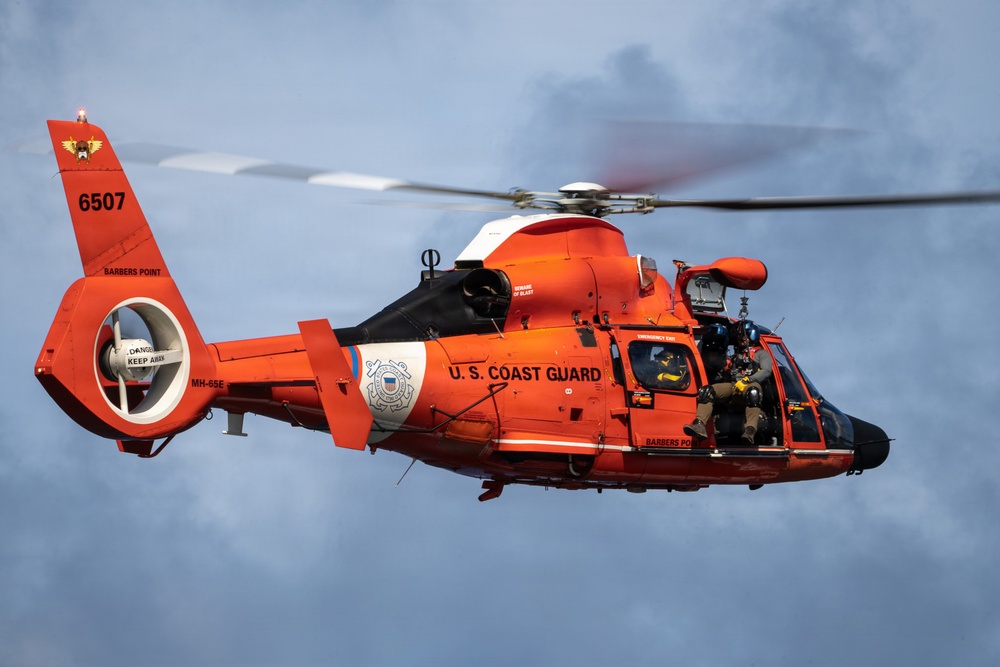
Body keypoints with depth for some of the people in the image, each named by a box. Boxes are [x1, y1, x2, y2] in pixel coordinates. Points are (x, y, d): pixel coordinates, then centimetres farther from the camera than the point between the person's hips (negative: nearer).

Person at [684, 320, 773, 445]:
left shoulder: (761, 354, 19)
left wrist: (746, 381, -14)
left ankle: (750, 431, -61)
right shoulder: (736, 355, 39)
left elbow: (766, 371, -1)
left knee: (752, 392, -44)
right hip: (733, 385, 5)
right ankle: (699, 425, -41)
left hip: (752, 384, -5)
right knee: (706, 391, -21)